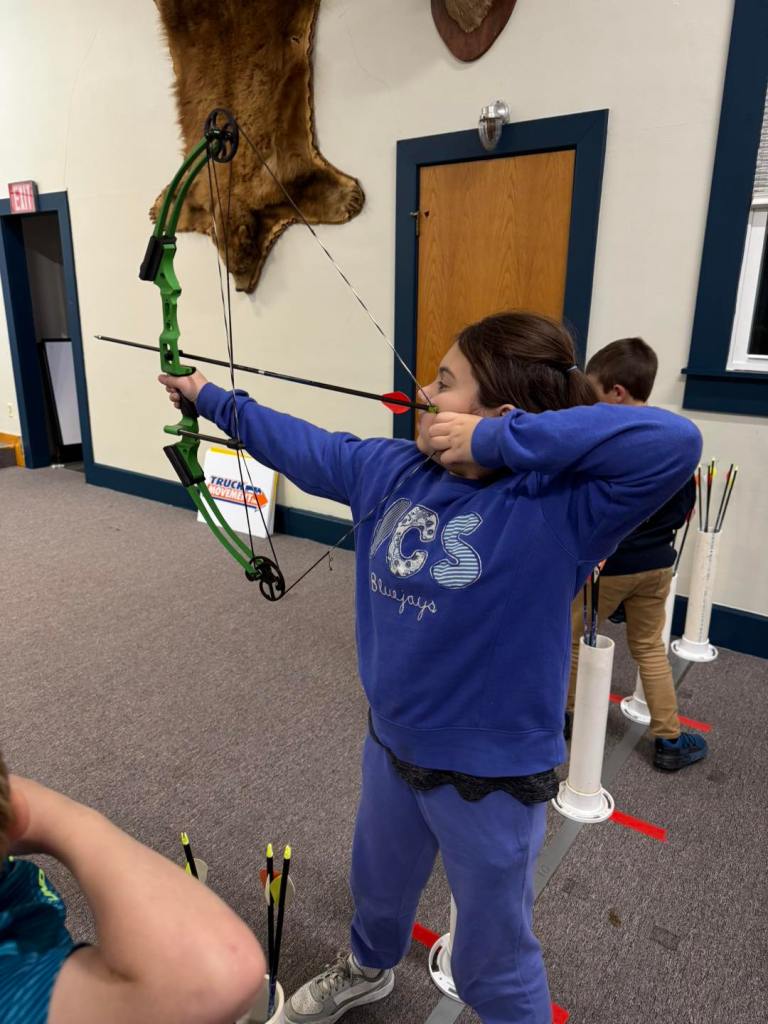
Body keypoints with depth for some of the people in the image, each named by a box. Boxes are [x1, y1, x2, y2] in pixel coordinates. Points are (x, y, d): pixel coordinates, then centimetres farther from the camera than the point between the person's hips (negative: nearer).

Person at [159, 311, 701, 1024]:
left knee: (493, 962, 19)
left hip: (492, 775, -6)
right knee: (377, 886, 35)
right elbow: (303, 446, 5)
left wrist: (496, 438, -39)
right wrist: (213, 398, 17)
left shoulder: (556, 509, -28)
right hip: (392, 746, 7)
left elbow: (671, 444, -43)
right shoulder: (392, 471, -9)